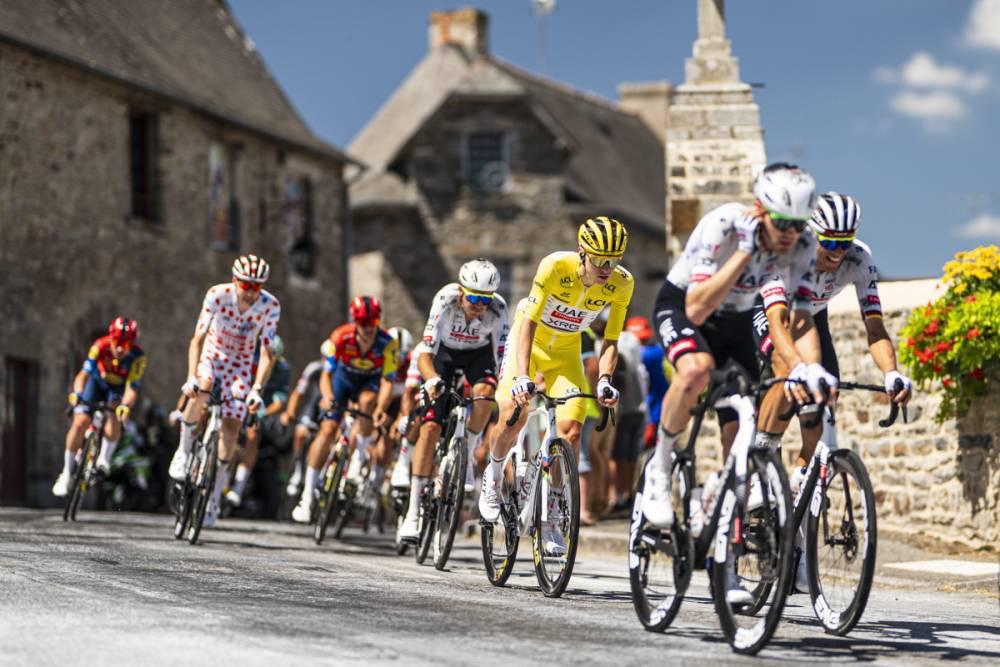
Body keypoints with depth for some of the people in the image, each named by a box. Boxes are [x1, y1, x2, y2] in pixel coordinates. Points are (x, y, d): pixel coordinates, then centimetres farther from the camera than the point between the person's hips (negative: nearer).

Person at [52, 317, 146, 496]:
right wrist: (76, 394, -57)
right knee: (80, 423, -12)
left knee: (115, 415, -31)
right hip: (98, 382, 1)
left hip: (120, 388, -1)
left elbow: (132, 388, -37)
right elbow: (84, 373, -39)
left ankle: (104, 459, -14)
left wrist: (125, 406, -57)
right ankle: (67, 473, 3)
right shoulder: (100, 346, -32)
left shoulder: (138, 357, -33)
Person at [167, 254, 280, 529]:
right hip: (212, 354, -1)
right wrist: (191, 377, -39)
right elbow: (198, 339, -27)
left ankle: (215, 493, 7)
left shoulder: (270, 306, -23)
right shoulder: (217, 295, -25)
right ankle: (183, 450, -12)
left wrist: (257, 389, -34)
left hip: (240, 364, 1)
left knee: (231, 428, -7)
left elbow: (267, 352, -22)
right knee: (199, 392, -34)